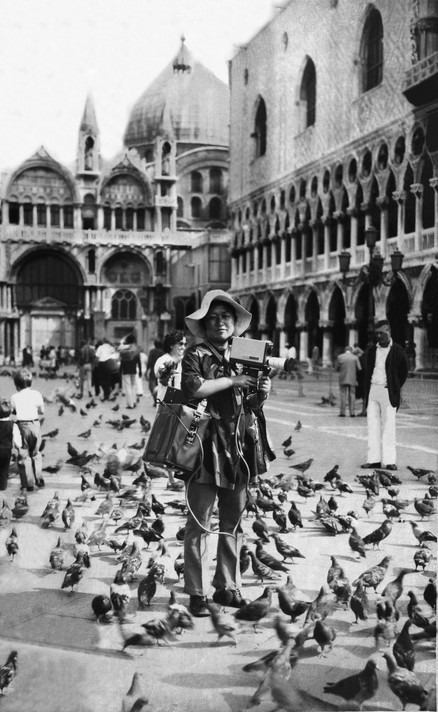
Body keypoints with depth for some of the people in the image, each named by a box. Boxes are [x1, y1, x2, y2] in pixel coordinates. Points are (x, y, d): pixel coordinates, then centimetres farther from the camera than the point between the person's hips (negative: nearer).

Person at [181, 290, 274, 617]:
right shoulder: (196, 355, -1)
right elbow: (193, 387, -20)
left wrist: (261, 394, -1)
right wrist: (233, 380, -15)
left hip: (240, 449, 6)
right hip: (206, 446, -5)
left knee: (233, 522, 12)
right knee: (200, 523, -2)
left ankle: (228, 587, 22)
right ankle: (197, 593, 5)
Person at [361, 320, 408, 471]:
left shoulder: (397, 351, -2)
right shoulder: (371, 351, 10)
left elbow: (403, 372, 5)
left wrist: (395, 388, 3)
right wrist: (366, 389, 8)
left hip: (388, 392, -4)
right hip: (372, 391, 4)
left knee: (388, 427, -3)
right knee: (372, 425, 3)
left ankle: (388, 461, -1)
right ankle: (374, 459, 5)